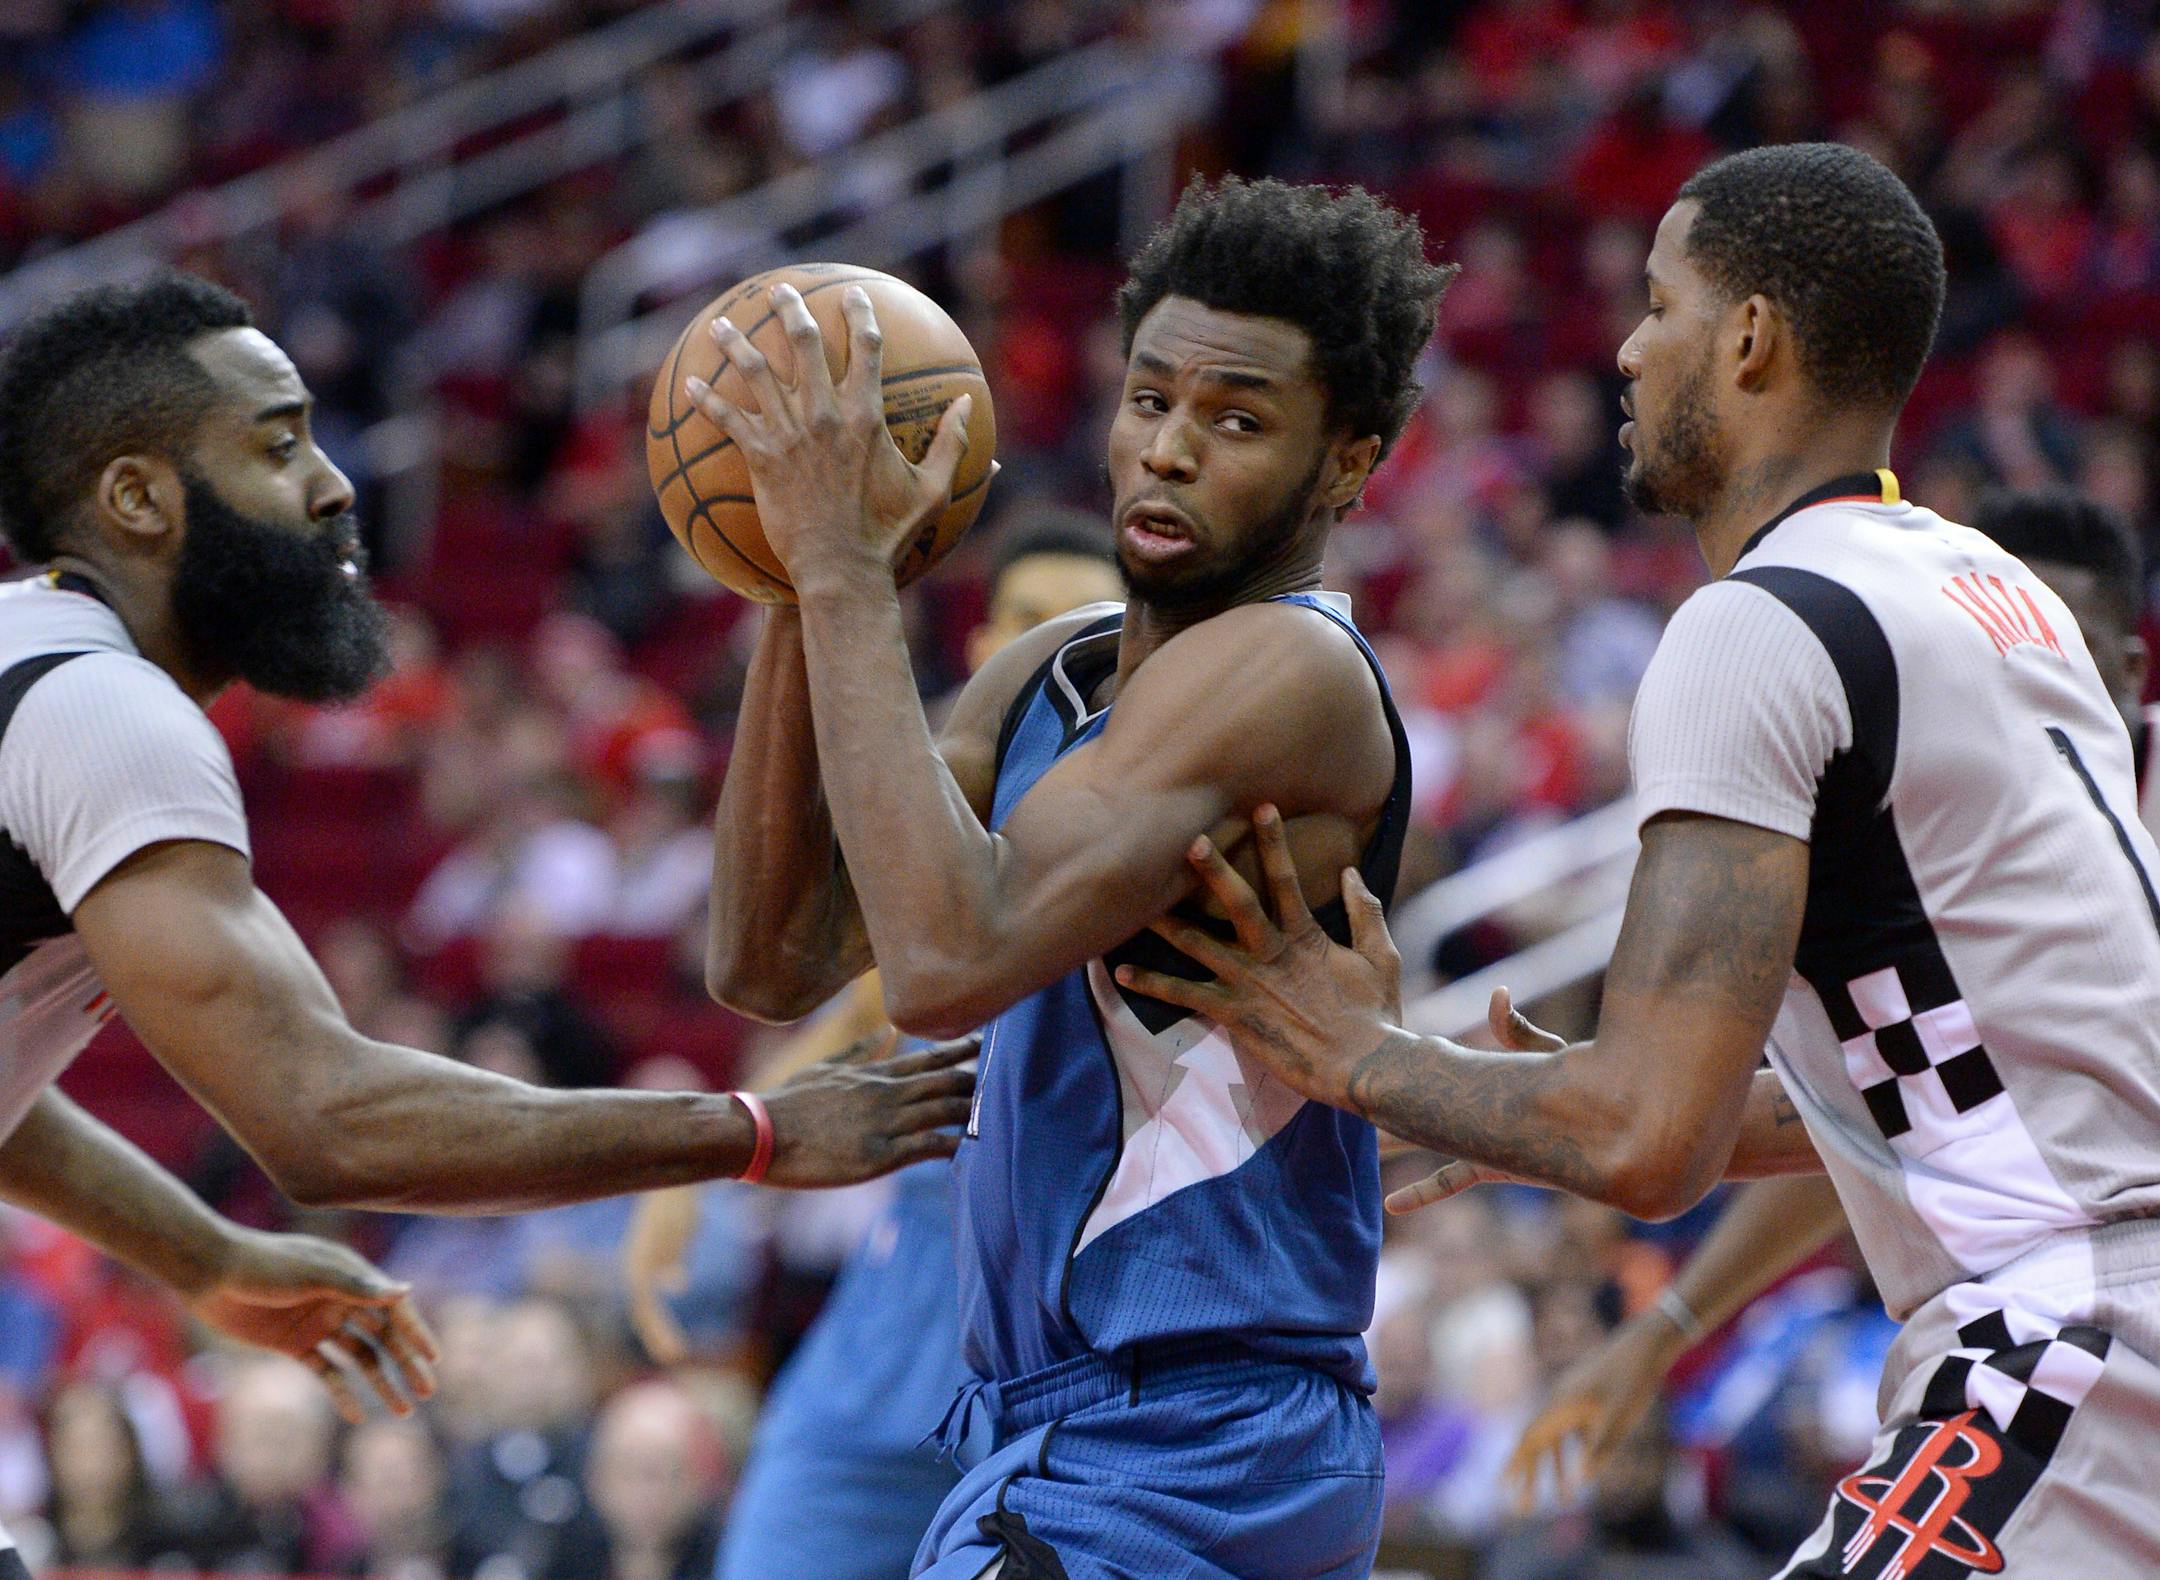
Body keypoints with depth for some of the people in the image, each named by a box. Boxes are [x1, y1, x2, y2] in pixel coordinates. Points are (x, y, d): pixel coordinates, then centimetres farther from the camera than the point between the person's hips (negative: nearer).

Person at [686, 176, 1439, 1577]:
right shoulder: (1053, 675, 13)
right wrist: (806, 590, -2)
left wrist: (847, 569, -21)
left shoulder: (1287, 670, -15)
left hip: (1165, 1462, -10)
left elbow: (949, 963, -26)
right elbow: (774, 964, 6)